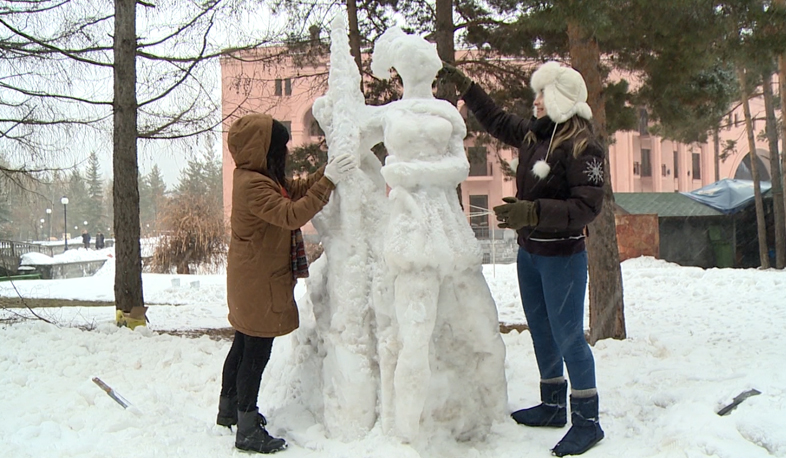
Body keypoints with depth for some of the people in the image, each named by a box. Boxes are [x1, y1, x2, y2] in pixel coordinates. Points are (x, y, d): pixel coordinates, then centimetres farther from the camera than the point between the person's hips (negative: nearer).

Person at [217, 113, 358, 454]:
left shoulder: (264, 179, 9)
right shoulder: (252, 185, -23)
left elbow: (298, 190, 10)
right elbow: (292, 214, -31)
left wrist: (329, 170, -1)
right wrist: (328, 182, -31)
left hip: (252, 282, 11)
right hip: (258, 283, -11)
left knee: (243, 346, 22)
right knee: (257, 353, -3)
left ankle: (229, 409, 38)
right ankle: (248, 430, 6)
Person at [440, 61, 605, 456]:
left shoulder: (582, 146, -19)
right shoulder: (533, 133, 5)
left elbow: (587, 206, -25)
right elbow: (497, 121, 22)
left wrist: (532, 212, -33)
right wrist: (464, 86, 23)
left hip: (562, 257, -9)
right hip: (529, 251, 9)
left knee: (568, 336, -2)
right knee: (541, 331, 18)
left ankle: (587, 421, 12)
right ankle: (553, 405, 33)